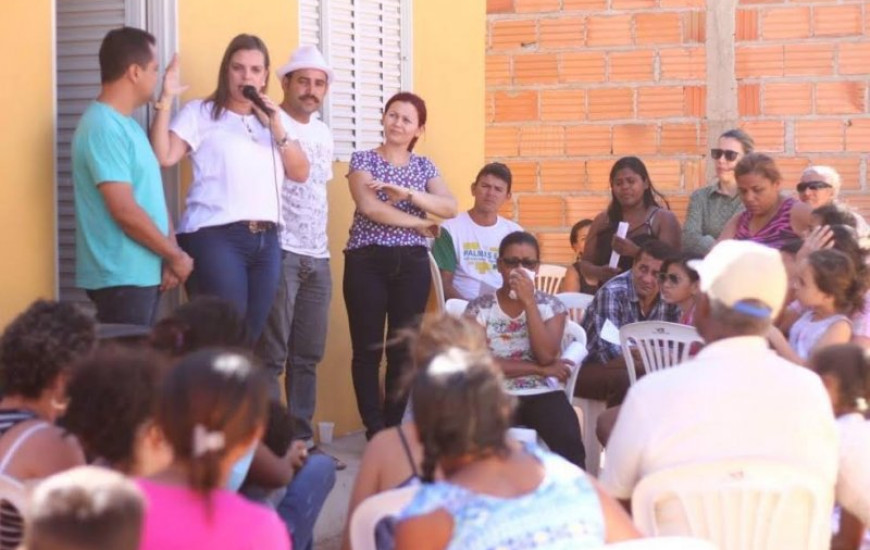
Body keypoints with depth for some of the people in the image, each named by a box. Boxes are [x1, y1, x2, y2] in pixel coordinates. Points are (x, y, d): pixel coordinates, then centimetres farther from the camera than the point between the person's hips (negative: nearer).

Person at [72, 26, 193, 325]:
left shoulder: (126, 124, 14)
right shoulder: (103, 128, -17)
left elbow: (151, 195, 16)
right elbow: (125, 211, -22)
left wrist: (169, 254, 3)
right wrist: (175, 255, -12)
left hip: (143, 272, 9)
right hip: (120, 277, -9)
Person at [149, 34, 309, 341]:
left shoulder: (276, 118, 20)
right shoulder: (200, 113, 3)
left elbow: (301, 174, 10)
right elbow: (163, 157, -10)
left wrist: (278, 130, -2)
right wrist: (165, 101, -14)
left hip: (266, 240, 6)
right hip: (215, 237, -6)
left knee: (250, 337, 7)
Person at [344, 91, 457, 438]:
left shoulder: (425, 167, 12)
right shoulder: (363, 160, 2)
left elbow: (450, 208, -4)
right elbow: (369, 207, -14)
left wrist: (406, 193, -18)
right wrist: (420, 224, -9)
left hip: (412, 264, 3)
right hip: (367, 262, -3)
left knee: (405, 350, 3)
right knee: (368, 350, -3)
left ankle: (394, 429, 12)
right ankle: (375, 432, 3)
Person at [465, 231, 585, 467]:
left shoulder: (551, 305, 9)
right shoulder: (479, 308, 5)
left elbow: (547, 356, -7)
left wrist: (528, 302, -10)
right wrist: (540, 369, -7)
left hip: (543, 393, 1)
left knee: (569, 442, -30)